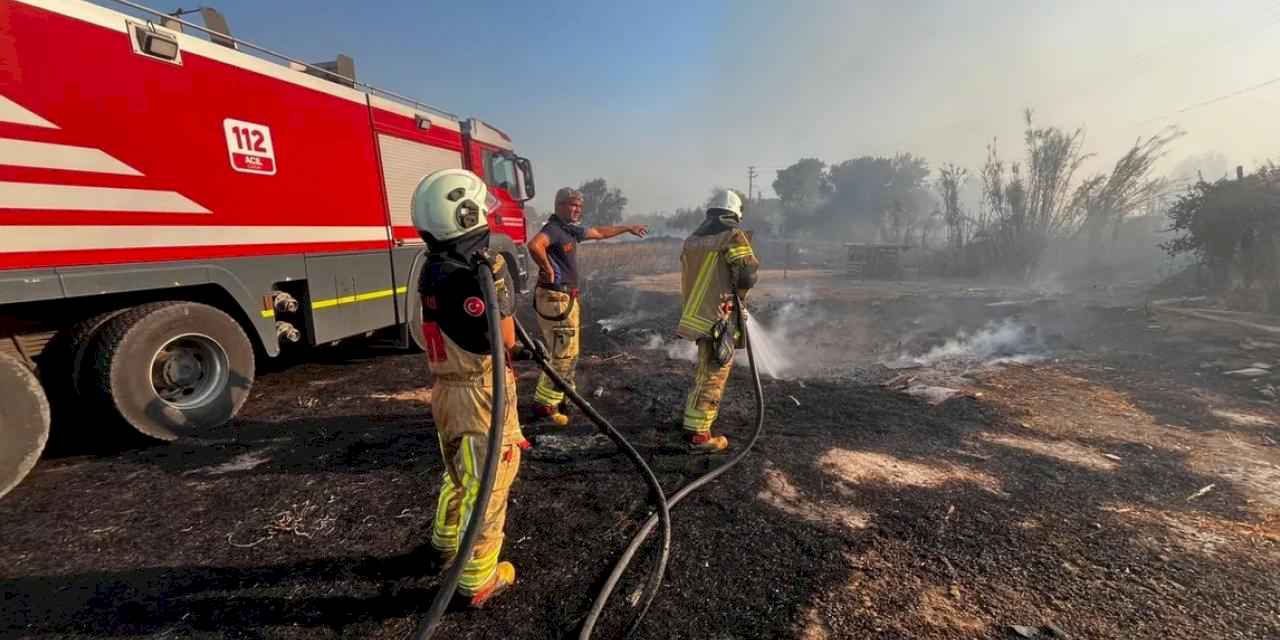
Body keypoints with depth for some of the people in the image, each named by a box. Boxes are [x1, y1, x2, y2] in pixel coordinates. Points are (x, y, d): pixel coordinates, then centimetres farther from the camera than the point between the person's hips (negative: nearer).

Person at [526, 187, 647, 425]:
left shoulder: (571, 230, 14)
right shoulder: (553, 228, -15)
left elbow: (599, 232, 29)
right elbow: (534, 245, -37)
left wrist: (628, 228, 36)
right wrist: (547, 269, -23)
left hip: (567, 299, 10)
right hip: (555, 299, -10)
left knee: (568, 353, 17)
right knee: (563, 355, -5)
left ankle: (560, 400, 28)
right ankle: (544, 404, 5)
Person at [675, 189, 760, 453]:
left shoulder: (692, 239, 14)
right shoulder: (734, 236, -8)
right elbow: (748, 275, -15)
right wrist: (737, 294, 6)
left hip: (696, 314, 8)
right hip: (719, 317, -8)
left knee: (706, 372, 23)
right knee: (712, 377, 0)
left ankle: (692, 423, 32)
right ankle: (698, 436, 6)